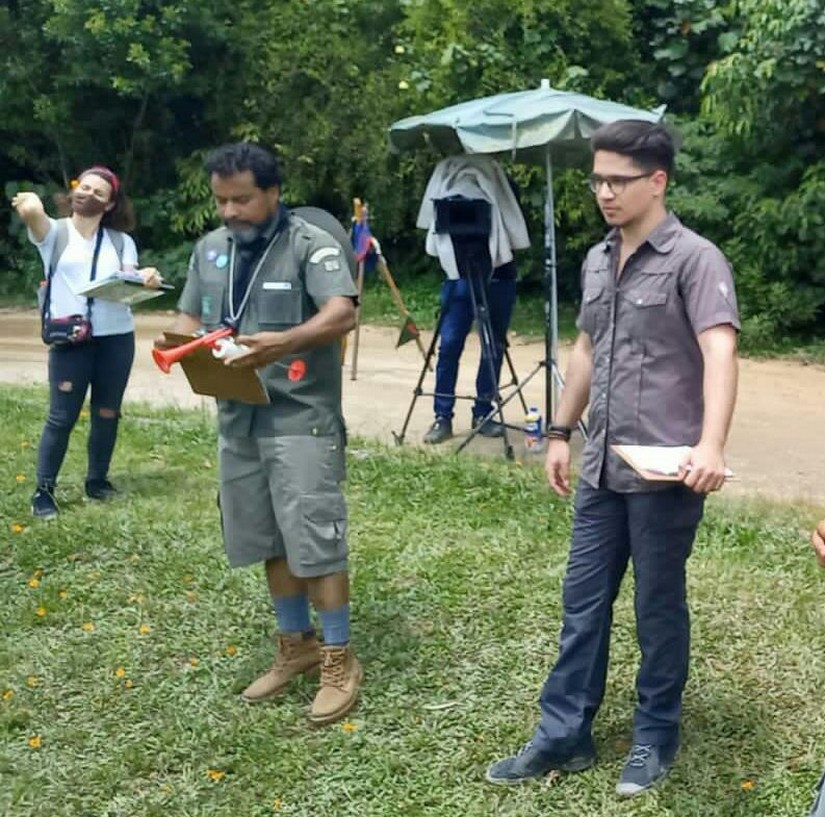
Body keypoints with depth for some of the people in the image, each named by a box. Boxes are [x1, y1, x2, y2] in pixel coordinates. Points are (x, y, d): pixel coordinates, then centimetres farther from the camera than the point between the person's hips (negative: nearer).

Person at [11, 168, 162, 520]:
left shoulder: (121, 241, 9)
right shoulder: (55, 232, 3)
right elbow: (35, 217, -19)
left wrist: (146, 280, -21)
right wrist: (31, 208, -37)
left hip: (117, 338, 3)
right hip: (69, 340, -3)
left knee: (107, 413, 10)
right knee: (62, 417, -2)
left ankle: (97, 480, 25)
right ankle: (44, 490, 7)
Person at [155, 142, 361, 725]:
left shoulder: (311, 244, -9)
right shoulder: (210, 249, 13)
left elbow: (343, 314, -21)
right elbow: (190, 318, 18)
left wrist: (284, 342, -37)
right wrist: (181, 343, -7)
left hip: (302, 417, -7)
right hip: (238, 417, 7)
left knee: (315, 541, -5)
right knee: (268, 541, 14)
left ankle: (339, 660, 7)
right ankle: (297, 645, 29)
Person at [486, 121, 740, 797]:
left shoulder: (694, 259, -11)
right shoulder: (597, 261, 12)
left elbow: (719, 352, -23)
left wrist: (711, 443, -37)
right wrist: (561, 431, 20)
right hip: (603, 468, 7)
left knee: (659, 607, 8)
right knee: (583, 602, 12)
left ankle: (656, 737, 26)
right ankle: (564, 735, 24)